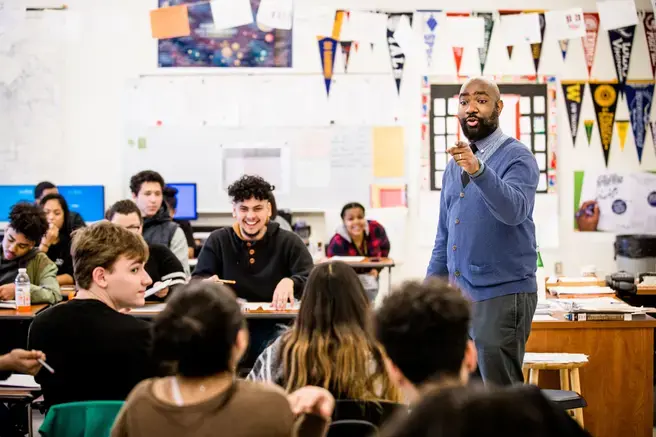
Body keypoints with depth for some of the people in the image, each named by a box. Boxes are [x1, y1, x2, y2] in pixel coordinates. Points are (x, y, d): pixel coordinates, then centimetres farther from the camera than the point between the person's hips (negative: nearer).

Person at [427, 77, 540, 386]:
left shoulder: (517, 158, -7)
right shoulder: (456, 162, 15)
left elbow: (514, 209, -27)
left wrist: (478, 170, -41)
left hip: (502, 294, -7)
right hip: (459, 292, 7)